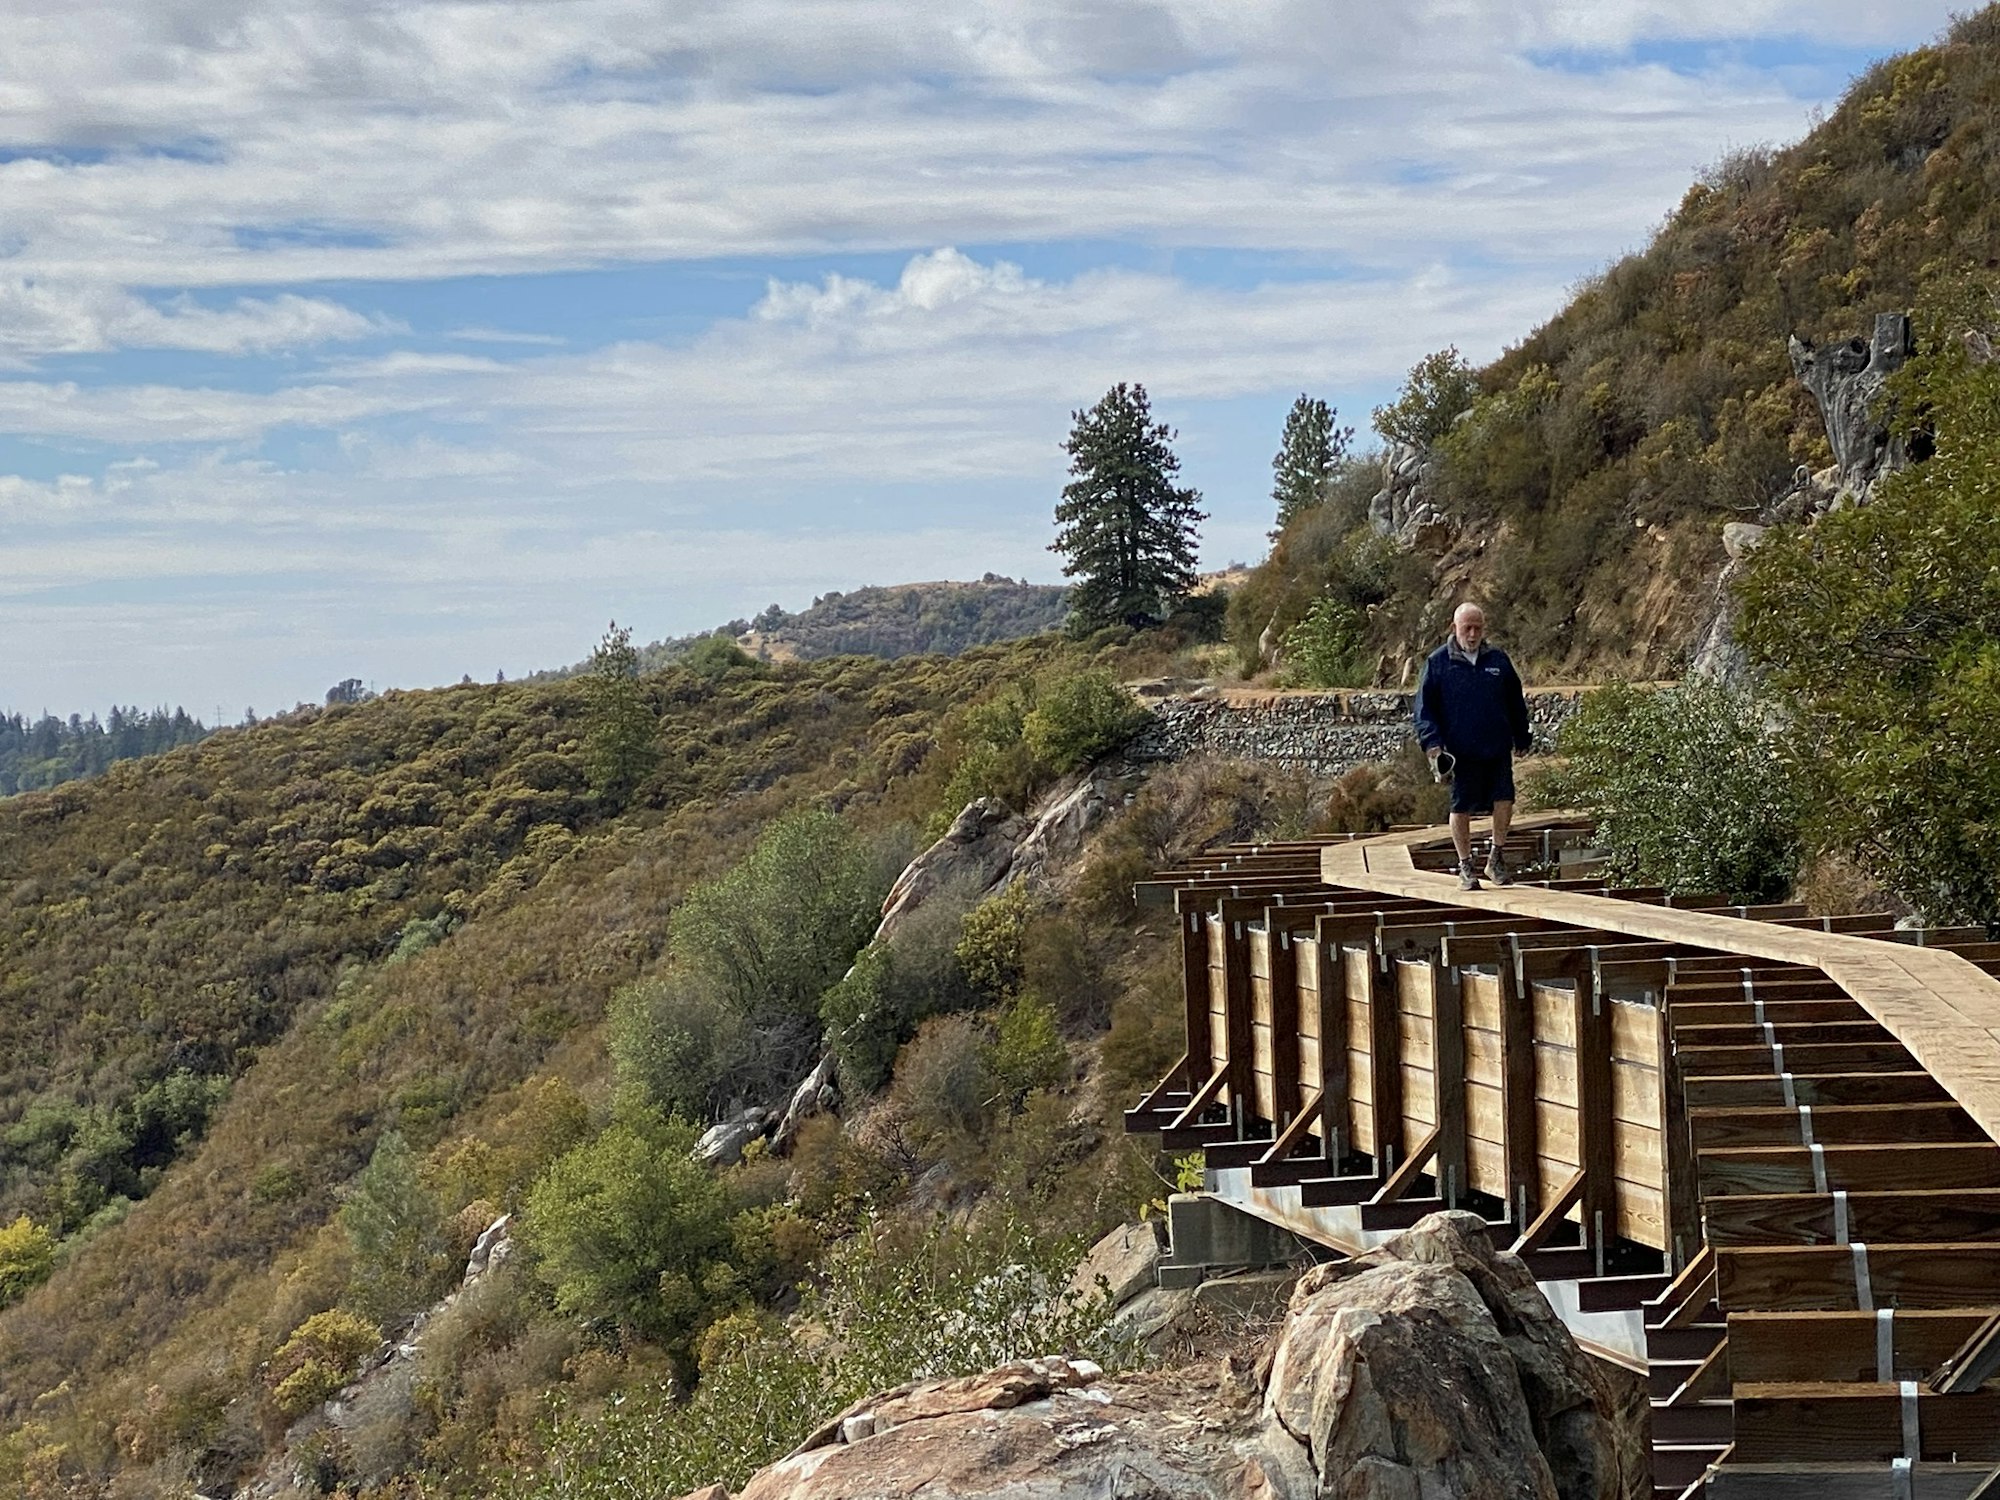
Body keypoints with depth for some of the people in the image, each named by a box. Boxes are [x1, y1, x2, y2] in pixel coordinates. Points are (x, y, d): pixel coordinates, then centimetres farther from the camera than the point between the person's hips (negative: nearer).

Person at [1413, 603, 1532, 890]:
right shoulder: (1437, 662, 1)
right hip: (1460, 752, -2)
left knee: (1504, 800, -8)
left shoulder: (1498, 660, 9)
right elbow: (1425, 707, 1)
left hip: (1498, 748, 2)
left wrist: (1522, 738, 19)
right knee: (1461, 807, 3)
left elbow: (1515, 703, 18)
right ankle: (1466, 867, 16)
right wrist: (1432, 743, -10)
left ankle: (1496, 859, 11)